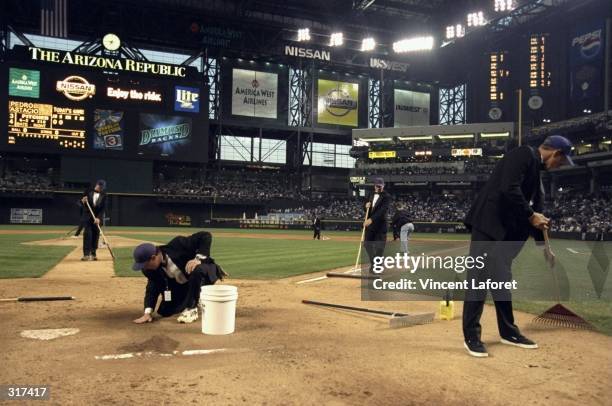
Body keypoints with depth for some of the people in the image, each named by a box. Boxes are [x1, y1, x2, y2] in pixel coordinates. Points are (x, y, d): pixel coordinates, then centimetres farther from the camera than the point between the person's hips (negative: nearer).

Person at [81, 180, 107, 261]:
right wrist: (83, 201, -18)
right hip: (87, 216, -1)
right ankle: (86, 254, -11)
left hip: (97, 217, 1)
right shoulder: (88, 192, -1)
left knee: (96, 235, 2)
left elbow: (103, 208, -7)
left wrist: (98, 218, -20)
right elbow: (81, 202, 6)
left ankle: (93, 254, 11)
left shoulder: (103, 195, 0)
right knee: (87, 234, -10)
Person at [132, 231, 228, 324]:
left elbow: (206, 236, -32)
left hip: (205, 275, -6)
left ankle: (191, 309, -19)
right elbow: (153, 287, -6)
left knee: (197, 270, -40)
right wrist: (147, 312, -15)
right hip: (181, 286, 6)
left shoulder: (177, 245, -32)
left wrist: (198, 259, -39)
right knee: (164, 311, -1)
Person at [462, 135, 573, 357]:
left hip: (505, 232, 10)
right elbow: (509, 189, -22)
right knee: (479, 279, -6)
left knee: (502, 280, 15)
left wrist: (544, 246, 27)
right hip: (487, 225, -10)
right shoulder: (524, 154, -7)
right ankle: (471, 336, 1)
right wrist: (531, 216, -12)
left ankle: (508, 331, 25)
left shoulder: (535, 168, 20)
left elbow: (535, 210, 24)